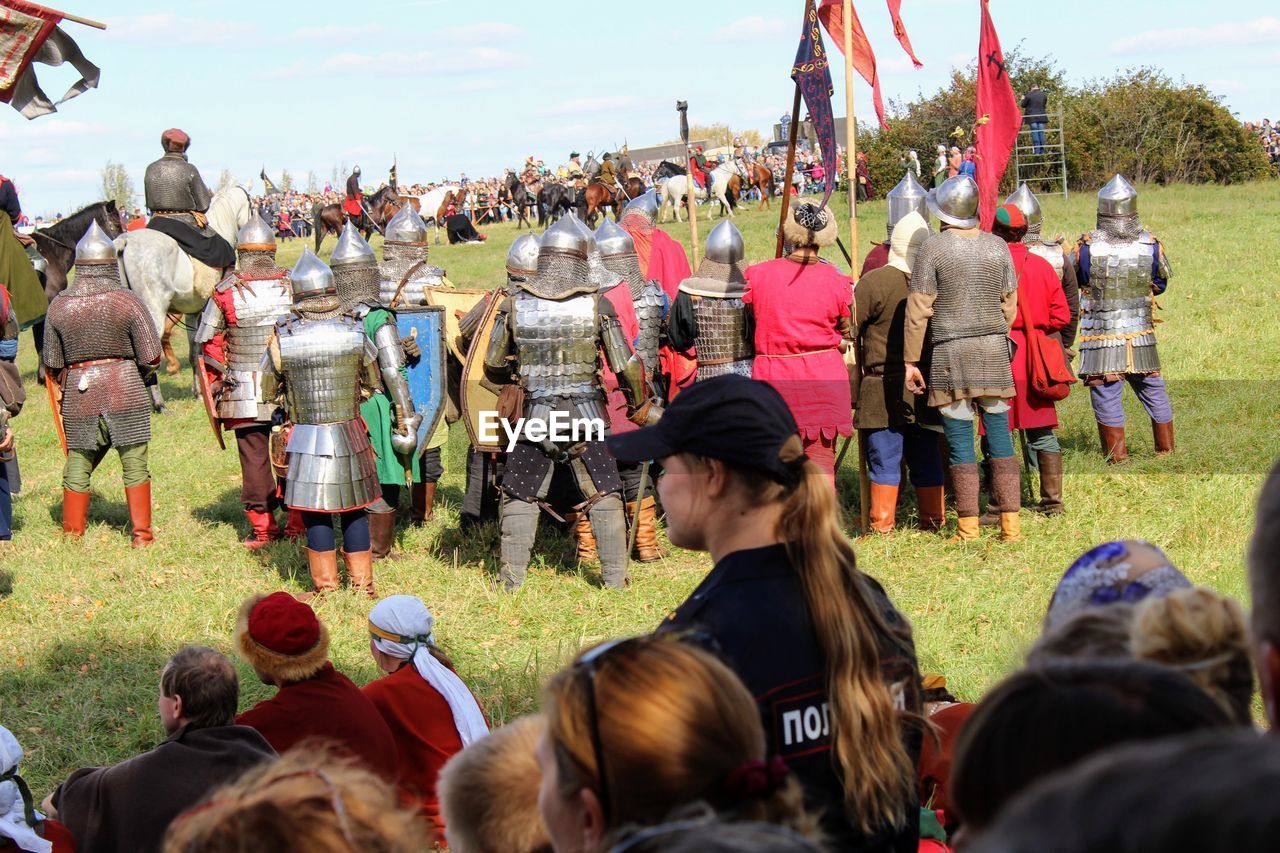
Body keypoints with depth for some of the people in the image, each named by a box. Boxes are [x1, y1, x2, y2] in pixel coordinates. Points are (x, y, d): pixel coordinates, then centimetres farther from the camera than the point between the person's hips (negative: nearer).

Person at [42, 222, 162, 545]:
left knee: (77, 467, 12)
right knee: (135, 465, 5)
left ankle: (72, 534, 19)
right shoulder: (127, 301, -7)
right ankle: (141, 534, 8)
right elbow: (151, 357, -7)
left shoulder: (59, 306, 1)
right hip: (125, 392, -2)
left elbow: (51, 363, 7)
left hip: (79, 397, 2)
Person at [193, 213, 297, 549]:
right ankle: (299, 523, 18)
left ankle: (262, 528, 10)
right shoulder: (293, 287, -2)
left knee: (255, 458, 6)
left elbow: (208, 342, -2)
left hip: (244, 392, -1)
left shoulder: (225, 292, -6)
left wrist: (217, 380, 12)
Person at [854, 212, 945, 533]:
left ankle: (882, 526, 4)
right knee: (926, 456, 13)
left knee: (884, 459, 1)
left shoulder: (873, 282, -11)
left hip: (884, 390, -4)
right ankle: (933, 520, 19)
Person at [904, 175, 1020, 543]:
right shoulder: (998, 247, 6)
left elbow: (918, 310, -5)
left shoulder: (933, 248, -6)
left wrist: (911, 360, 0)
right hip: (995, 348, 3)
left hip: (950, 352, -3)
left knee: (960, 441, 0)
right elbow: (1009, 305, 11)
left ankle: (968, 528, 1)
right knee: (1000, 436, 6)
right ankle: (1011, 523, 5)